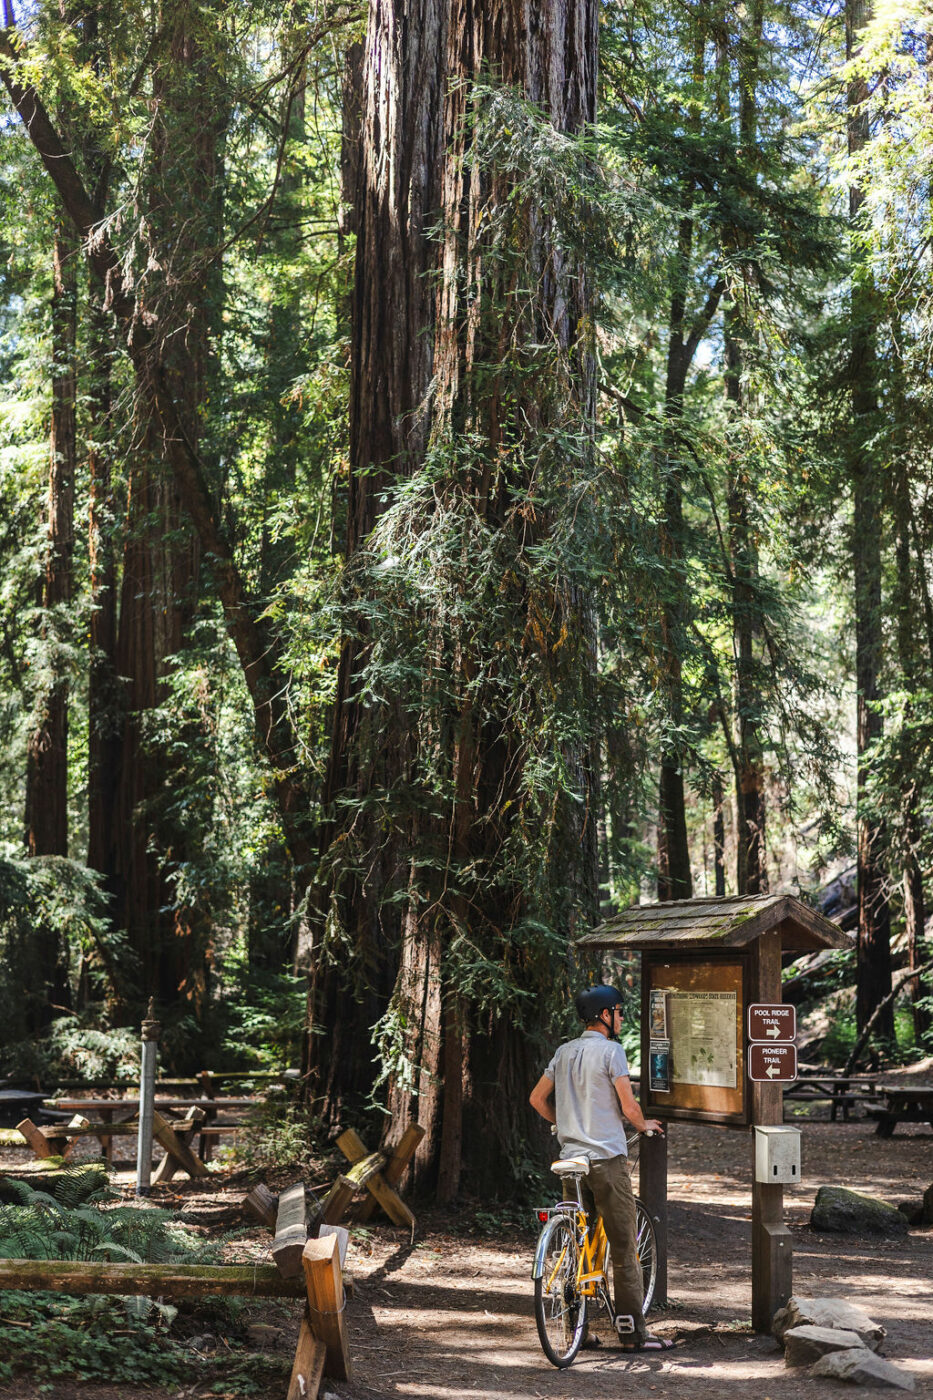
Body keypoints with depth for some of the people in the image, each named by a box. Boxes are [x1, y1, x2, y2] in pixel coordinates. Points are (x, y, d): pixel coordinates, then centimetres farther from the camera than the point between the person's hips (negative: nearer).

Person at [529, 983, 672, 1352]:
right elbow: (628, 1107, -12)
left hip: (571, 1155, 7)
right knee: (623, 1248, -1)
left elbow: (537, 1098, 17)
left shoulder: (564, 1052, 12)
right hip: (607, 1157, -7)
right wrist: (644, 1125, 8)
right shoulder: (610, 1050, -9)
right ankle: (633, 1332, 1)